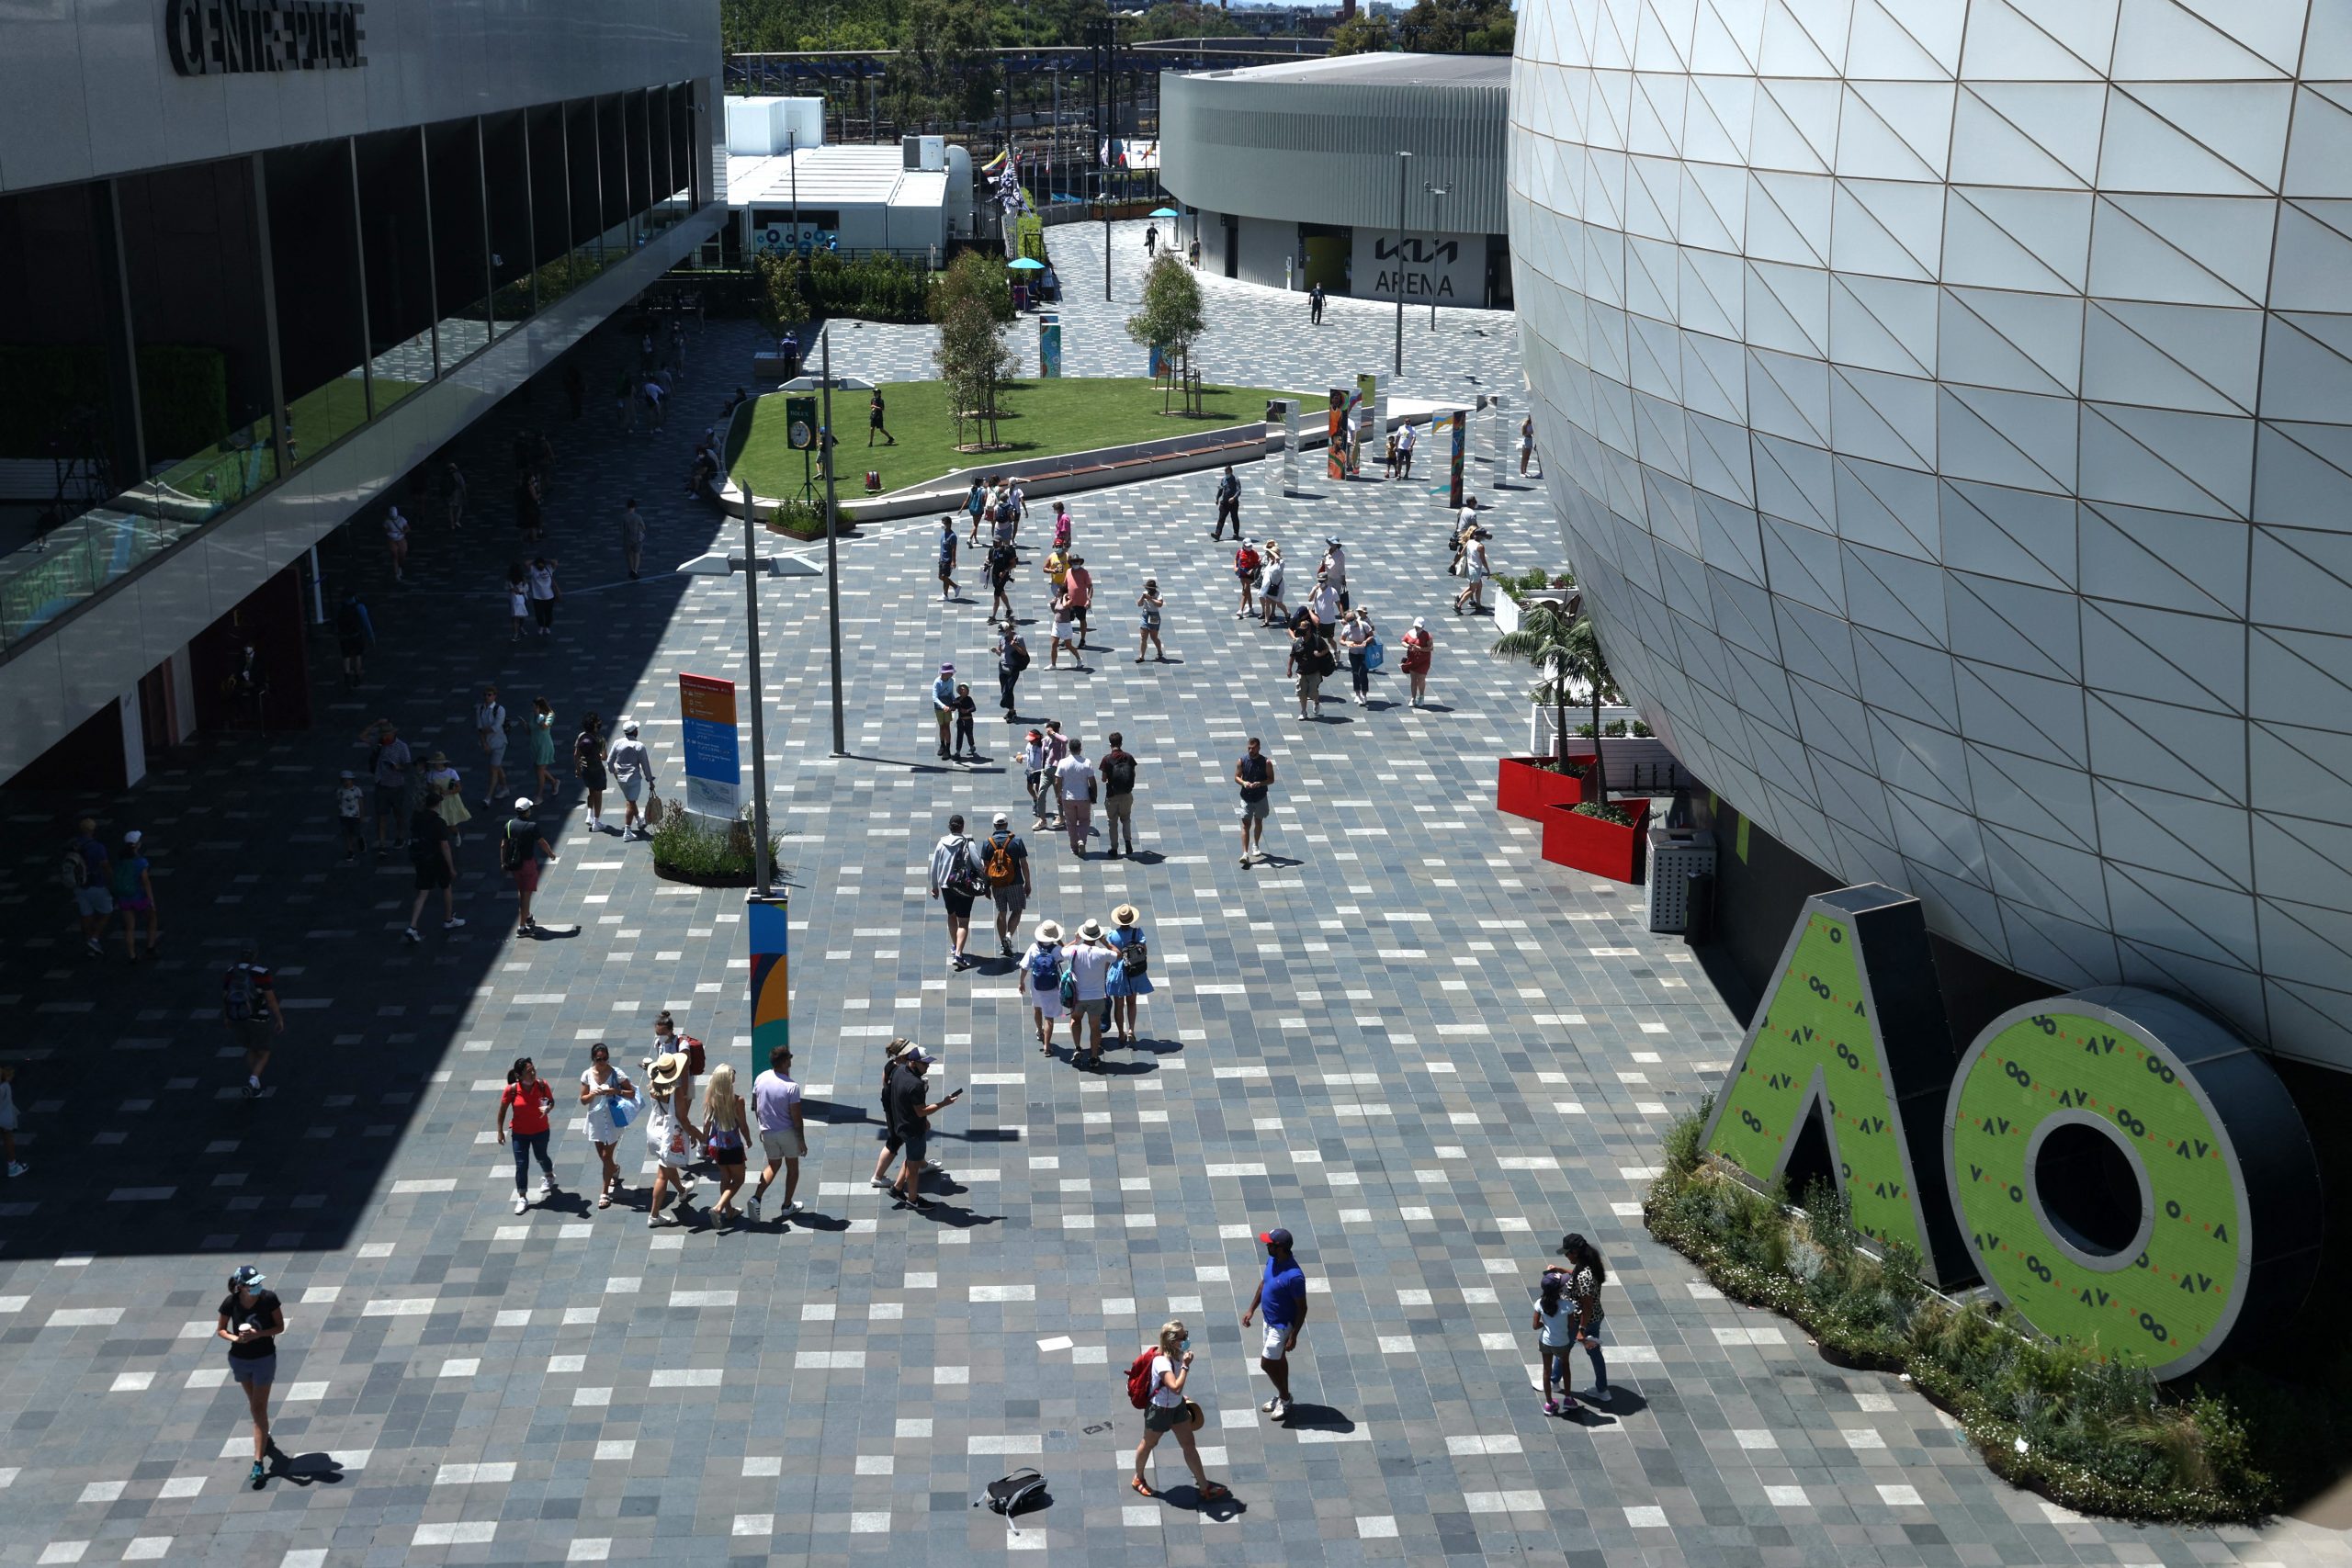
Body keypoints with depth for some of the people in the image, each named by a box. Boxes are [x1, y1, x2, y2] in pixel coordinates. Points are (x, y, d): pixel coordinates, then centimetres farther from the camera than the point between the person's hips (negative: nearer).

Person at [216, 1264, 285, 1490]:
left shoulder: (269, 1298, -19)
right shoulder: (231, 1303, -15)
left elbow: (280, 1326, -10)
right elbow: (220, 1330, -2)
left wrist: (258, 1334, -27)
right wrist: (236, 1338, -23)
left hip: (264, 1357, -3)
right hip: (239, 1359, 3)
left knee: (258, 1409, -5)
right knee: (254, 1403, 22)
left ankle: (259, 1463, -5)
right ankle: (264, 1439, 48)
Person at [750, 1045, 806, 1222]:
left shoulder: (760, 1079, -6)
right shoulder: (791, 1087, -22)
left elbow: (755, 1107, 5)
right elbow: (796, 1117, -18)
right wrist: (802, 1140, -7)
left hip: (767, 1132, 5)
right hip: (788, 1133, -5)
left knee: (773, 1165, 21)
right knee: (792, 1167, 17)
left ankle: (756, 1198, 2)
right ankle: (787, 1206, 25)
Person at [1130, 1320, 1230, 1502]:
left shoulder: (1177, 1354, -7)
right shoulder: (1162, 1361, -34)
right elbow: (1175, 1387, -43)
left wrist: (1182, 1398, 18)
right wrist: (1186, 1365, -38)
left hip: (1177, 1406, 7)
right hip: (1159, 1410, -7)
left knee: (1190, 1446, 11)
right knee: (1149, 1444, 18)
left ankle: (1204, 1488, 20)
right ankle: (1138, 1479, 42)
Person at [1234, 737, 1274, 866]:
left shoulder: (1266, 762, -8)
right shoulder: (1242, 760, -5)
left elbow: (1271, 779, -5)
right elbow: (1236, 777, 1)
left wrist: (1260, 783, -24)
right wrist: (1243, 782, -21)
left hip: (1261, 797, 1)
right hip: (1246, 797, -1)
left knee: (1258, 822, 18)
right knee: (1246, 825, -8)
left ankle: (1256, 845, 41)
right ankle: (1245, 853, -14)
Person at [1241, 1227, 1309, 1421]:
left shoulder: (1294, 1276, -34)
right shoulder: (1272, 1260, -9)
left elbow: (1302, 1308, -24)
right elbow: (1263, 1283, 9)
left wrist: (1293, 1336, -19)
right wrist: (1251, 1309, 11)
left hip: (1282, 1325, -8)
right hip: (1269, 1319, 8)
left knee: (1266, 1364, 2)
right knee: (1278, 1359, 23)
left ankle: (1284, 1398, 24)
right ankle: (1283, 1396, 41)